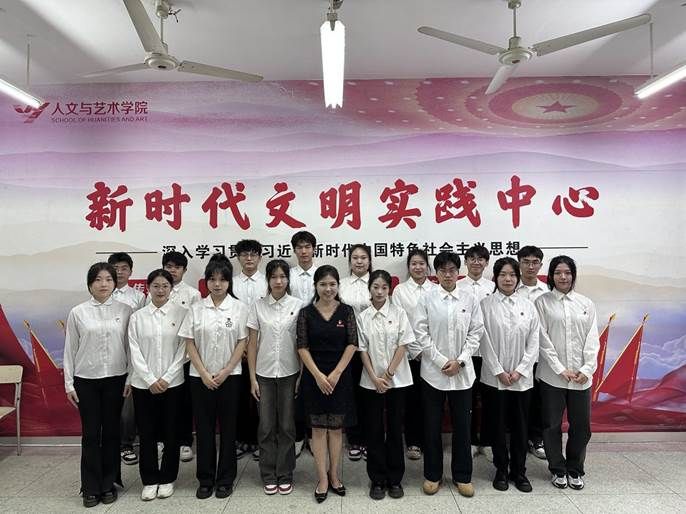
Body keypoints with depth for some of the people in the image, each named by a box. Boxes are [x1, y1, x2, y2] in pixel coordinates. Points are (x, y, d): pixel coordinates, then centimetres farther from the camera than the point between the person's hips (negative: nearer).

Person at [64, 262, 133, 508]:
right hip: (86, 380, 0)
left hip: (115, 379, 1)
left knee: (111, 432, 9)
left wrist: (130, 378, -1)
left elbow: (130, 346, 2)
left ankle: (108, 484, 24)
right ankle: (91, 488, 20)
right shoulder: (77, 312, -2)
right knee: (90, 434, 6)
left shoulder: (125, 310, -1)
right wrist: (69, 384, 0)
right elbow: (70, 350, 1)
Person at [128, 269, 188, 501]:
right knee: (146, 433, 9)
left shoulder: (182, 313, -3)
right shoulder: (137, 316, 2)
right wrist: (150, 380, -9)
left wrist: (166, 378, -10)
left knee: (171, 433, 8)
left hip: (172, 383, -1)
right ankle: (149, 480, 24)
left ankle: (167, 479, 25)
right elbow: (135, 352, -1)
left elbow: (183, 349, -5)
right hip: (144, 384, 1)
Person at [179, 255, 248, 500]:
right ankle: (205, 479, 23)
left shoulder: (239, 308, -3)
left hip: (229, 376, -1)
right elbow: (190, 344, 0)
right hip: (201, 377, 1)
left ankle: (225, 479, 21)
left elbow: (242, 343, -3)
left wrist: (225, 372, -10)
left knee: (228, 428, 7)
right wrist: (204, 374, -8)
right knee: (204, 428, 9)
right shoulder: (196, 308, 1)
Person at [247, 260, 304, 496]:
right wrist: (252, 378, -3)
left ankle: (285, 475, 23)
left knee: (287, 426, 8)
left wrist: (302, 376, -5)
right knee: (266, 426, 8)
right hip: (264, 374, 1)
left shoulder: (298, 305, -4)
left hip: (289, 373, 0)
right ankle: (268, 475, 24)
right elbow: (252, 343, 0)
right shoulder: (258, 306, -2)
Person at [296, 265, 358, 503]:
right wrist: (318, 375, -12)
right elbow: (302, 347, -4)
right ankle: (322, 478, 18)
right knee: (318, 427, 6)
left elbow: (352, 344, -4)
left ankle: (334, 474, 25)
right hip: (314, 377, 0)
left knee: (336, 427, 10)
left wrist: (336, 373, -10)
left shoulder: (347, 311, 0)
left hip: (340, 376, 0)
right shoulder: (306, 313, -1)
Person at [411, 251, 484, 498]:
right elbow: (421, 334, -5)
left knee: (462, 425, 9)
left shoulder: (470, 300, 2)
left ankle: (462, 476, 26)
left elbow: (476, 333, 1)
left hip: (462, 373, 1)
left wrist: (460, 361, -9)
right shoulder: (426, 299, -3)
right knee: (432, 425, 8)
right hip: (433, 371, -1)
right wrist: (442, 361, -11)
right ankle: (432, 475, 24)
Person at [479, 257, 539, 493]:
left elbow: (533, 342, 2)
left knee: (520, 425, 11)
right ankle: (501, 471, 24)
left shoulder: (528, 306, 4)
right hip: (494, 377, -2)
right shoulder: (486, 305, -3)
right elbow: (485, 342, -6)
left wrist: (519, 371, -7)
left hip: (522, 378, 2)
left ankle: (519, 472, 26)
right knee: (497, 425, 8)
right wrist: (499, 372, -10)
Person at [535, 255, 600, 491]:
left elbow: (592, 339, 3)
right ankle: (558, 470, 26)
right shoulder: (542, 302, -1)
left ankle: (575, 470, 29)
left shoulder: (586, 303, 8)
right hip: (552, 375, -2)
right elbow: (543, 339, -6)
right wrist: (561, 369, -11)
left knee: (581, 425, 9)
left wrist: (586, 369, -8)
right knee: (552, 425, 7)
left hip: (581, 376, 2)